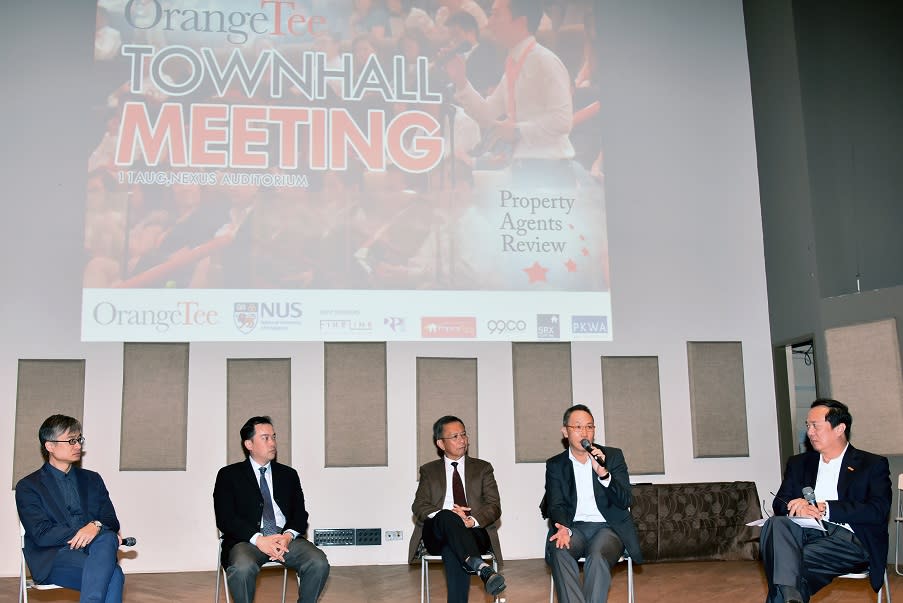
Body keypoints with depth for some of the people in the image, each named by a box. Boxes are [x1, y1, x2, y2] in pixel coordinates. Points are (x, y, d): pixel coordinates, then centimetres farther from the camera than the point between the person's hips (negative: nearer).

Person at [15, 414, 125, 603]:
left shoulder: (92, 480, 21)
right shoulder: (28, 487, 7)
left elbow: (112, 521, 12)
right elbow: (41, 535, -5)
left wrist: (97, 526, -12)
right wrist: (84, 531, -15)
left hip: (93, 548, 4)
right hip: (53, 558, -4)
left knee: (107, 539, -35)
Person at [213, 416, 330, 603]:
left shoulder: (288, 474, 19)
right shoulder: (229, 475, 9)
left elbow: (300, 514, 12)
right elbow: (225, 518, -3)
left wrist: (288, 536, -12)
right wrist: (258, 539, -18)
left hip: (286, 538, 3)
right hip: (247, 539, -3)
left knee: (319, 563, -26)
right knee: (243, 568, -37)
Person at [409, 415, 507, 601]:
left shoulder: (483, 468, 18)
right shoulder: (429, 471, 19)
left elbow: (494, 507, 6)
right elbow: (419, 506, 5)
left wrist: (472, 521, -17)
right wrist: (445, 515, -18)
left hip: (475, 533, 0)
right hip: (437, 535, 0)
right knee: (446, 517, -39)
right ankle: (480, 567, -58)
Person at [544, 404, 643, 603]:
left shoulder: (613, 456, 7)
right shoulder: (555, 465, 10)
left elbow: (626, 501, -2)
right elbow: (555, 505, 1)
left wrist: (603, 474, -20)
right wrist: (563, 529, -22)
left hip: (608, 527, -1)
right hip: (575, 528, 1)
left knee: (597, 557, -34)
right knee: (559, 551, -32)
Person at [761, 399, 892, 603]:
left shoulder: (872, 465, 12)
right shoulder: (799, 463, 26)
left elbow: (878, 511, -4)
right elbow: (779, 503, 15)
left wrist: (824, 508, -13)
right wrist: (799, 508, -11)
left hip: (848, 538, -4)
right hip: (807, 532, 4)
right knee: (776, 524, -35)